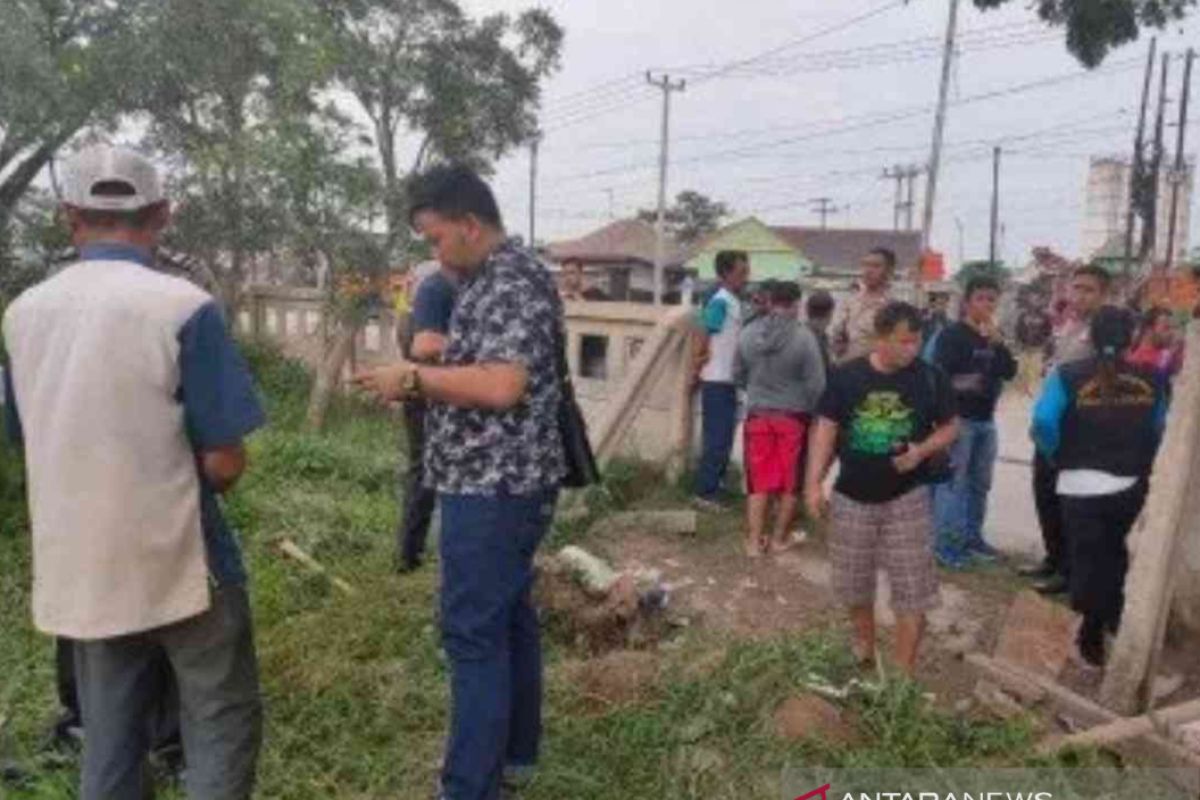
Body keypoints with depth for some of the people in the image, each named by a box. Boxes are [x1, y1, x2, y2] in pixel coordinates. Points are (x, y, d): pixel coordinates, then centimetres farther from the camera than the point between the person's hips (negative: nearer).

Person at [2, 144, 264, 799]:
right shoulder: (184, 307, -16)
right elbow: (224, 464, -16)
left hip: (78, 570, 6)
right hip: (179, 564, -6)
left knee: (107, 742, 17)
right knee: (223, 729, 8)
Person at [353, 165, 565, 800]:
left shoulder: (514, 282, -17)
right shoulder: (490, 282, 15)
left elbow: (501, 386, -28)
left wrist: (414, 376, -17)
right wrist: (413, 385, 7)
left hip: (494, 486, -11)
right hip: (500, 481, 11)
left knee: (472, 633, -3)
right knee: (507, 619, 18)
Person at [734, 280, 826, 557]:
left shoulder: (748, 334, -2)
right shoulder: (804, 337, -14)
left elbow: (738, 375, 9)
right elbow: (816, 384, -13)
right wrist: (813, 413, 4)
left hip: (757, 415, 3)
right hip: (793, 417, -3)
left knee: (759, 481, 10)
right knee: (789, 482, 11)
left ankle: (754, 540, 13)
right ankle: (779, 538, 21)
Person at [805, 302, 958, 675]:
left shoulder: (931, 378, -5)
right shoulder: (846, 376, -7)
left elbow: (950, 428, 4)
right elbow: (826, 428, -2)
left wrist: (923, 450, -16)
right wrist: (814, 482, -7)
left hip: (907, 498, -1)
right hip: (851, 497, 1)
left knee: (912, 590, 1)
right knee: (852, 584, 15)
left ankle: (904, 672, 13)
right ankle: (863, 646, 40)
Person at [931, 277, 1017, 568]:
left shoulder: (995, 336, 12)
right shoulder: (952, 334, -10)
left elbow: (1010, 372, 2)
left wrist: (997, 342, -12)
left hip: (986, 420, 8)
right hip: (958, 418, -7)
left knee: (980, 483, 14)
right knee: (952, 483, -8)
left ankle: (972, 536, 26)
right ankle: (946, 545, -3)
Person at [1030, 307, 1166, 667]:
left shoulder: (1069, 376, -10)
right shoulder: (1151, 380, 1)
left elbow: (1043, 422, -21)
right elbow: (1160, 432, 5)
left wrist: (1057, 455, -3)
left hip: (1082, 486, -3)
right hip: (1131, 486, 3)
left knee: (1088, 557, 9)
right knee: (1116, 554, 23)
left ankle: (1094, 638, 17)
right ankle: (1114, 620, 37)